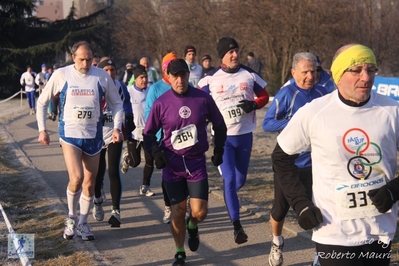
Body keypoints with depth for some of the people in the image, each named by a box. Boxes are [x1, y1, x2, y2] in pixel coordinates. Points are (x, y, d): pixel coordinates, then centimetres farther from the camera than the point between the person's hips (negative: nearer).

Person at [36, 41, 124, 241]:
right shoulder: (61, 75, -8)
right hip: (70, 134, -2)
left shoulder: (102, 76, -6)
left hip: (94, 136, 2)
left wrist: (117, 127, -7)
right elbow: (42, 102, 4)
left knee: (89, 183, 9)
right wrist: (42, 129, 0)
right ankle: (71, 218, 8)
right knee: (76, 178, -18)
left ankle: (82, 223, 27)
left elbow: (116, 104, 6)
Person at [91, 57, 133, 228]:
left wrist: (128, 130, 2)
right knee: (98, 172, 10)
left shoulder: (120, 87, -1)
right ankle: (97, 202, 37)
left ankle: (116, 211, 0)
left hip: (115, 135, 0)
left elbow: (127, 110, 8)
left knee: (113, 172, -7)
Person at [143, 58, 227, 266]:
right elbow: (148, 134, 5)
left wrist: (218, 151, 8)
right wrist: (155, 151, -11)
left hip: (197, 162, 0)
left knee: (199, 212, -7)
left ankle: (193, 227, 30)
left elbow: (219, 126, 11)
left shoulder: (203, 99, -5)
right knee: (178, 212, 2)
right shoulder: (161, 103, -6)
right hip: (172, 164, 0)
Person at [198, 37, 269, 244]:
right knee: (229, 179, -11)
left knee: (240, 180, 14)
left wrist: (254, 105, -12)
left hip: (245, 134, 3)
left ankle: (228, 199, 48)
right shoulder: (211, 79, -5)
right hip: (223, 136, -3)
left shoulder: (249, 75, 0)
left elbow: (264, 96, 9)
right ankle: (237, 226, -6)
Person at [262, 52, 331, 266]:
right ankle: (277, 244, 39)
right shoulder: (286, 94, -14)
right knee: (281, 207, 12)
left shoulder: (322, 93, -1)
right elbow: (266, 124, -15)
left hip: (315, 162, 2)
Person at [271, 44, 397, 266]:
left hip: (381, 231, 2)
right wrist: (301, 204, -4)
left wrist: (394, 189, -12)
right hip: (334, 233, -2)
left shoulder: (392, 111, -6)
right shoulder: (313, 113, -9)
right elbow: (282, 157, 2)